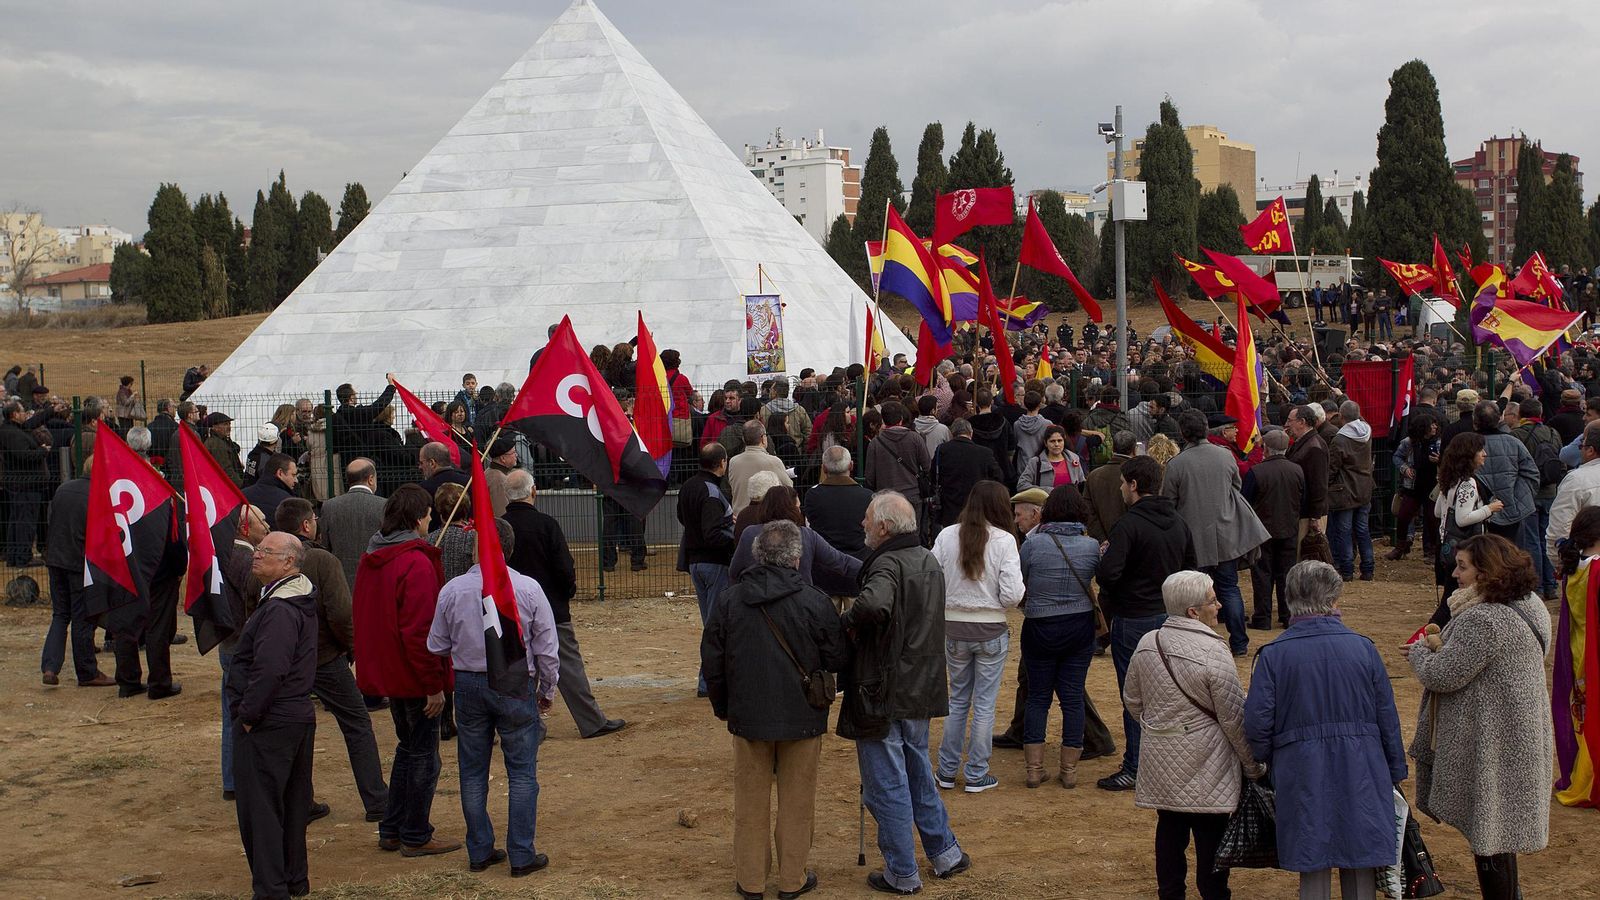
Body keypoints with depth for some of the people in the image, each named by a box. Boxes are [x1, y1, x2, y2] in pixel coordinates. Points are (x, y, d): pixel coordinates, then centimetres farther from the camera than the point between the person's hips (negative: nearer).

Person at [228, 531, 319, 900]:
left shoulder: (279, 610, -21)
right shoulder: (301, 603, 13)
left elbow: (269, 671, -28)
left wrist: (247, 713, -17)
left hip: (268, 725, -10)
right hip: (299, 717, 10)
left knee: (259, 807, -3)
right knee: (292, 804, 17)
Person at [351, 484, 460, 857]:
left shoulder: (370, 560, 7)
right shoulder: (417, 564, -21)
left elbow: (359, 615, 15)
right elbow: (419, 631, -23)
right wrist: (434, 683, -18)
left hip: (384, 671, 9)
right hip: (414, 675, -9)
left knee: (408, 746, 21)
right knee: (424, 753, 3)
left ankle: (391, 830, 25)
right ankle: (416, 837, 10)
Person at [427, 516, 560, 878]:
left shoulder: (452, 590, -6)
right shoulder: (528, 589, -9)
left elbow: (437, 647, 3)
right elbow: (547, 649, -3)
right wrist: (547, 691, 10)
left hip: (468, 685, 2)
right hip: (515, 685, -2)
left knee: (473, 771, 13)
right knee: (522, 772, 4)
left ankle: (479, 851, 19)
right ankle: (522, 855, 4)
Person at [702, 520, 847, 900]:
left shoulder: (730, 600, -5)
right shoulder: (815, 602, -12)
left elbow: (712, 662, 2)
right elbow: (836, 659, -5)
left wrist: (722, 707, 16)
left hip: (747, 716, 2)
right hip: (802, 719, -2)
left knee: (751, 801, 13)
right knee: (796, 801, 11)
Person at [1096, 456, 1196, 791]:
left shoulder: (1129, 525, -19)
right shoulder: (1178, 522, 5)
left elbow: (1107, 574, -27)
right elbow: (1191, 569, 13)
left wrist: (1104, 555, -6)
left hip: (1133, 620, -7)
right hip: (1169, 617, 7)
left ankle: (1134, 769, 5)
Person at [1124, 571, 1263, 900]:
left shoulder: (1146, 644, -1)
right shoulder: (1213, 653, -19)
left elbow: (1133, 700, 12)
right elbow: (1234, 719, -13)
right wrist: (1254, 766, -2)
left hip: (1161, 762, 6)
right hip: (1205, 767, -6)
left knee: (1169, 829, 15)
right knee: (1210, 835, 5)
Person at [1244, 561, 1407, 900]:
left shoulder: (1272, 655, -8)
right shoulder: (1362, 648, -4)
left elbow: (1257, 722, -8)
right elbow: (1387, 717, 2)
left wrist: (1268, 761, 13)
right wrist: (1395, 771, 14)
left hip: (1302, 775, -1)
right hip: (1360, 772, 1)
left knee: (1313, 867, 8)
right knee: (1360, 864, 13)